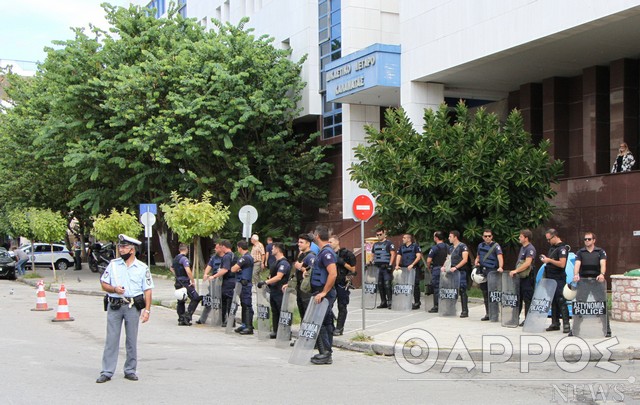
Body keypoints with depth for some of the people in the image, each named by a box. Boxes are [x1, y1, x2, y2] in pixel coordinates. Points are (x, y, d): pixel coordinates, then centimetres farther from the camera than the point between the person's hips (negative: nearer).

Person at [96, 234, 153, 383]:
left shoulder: (142, 268, 4)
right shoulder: (113, 264, 8)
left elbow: (147, 290, 3)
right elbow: (104, 284, 9)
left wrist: (147, 310, -5)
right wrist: (114, 289, -12)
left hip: (133, 307, -1)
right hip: (114, 306, 1)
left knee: (132, 340, 5)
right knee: (111, 339, -1)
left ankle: (130, 371, 15)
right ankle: (107, 372, 2)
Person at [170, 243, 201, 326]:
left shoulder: (175, 258, 14)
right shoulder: (184, 259, -14)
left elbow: (171, 268, 33)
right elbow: (188, 271, -25)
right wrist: (193, 281, -18)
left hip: (178, 283, 9)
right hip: (185, 282, -9)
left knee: (181, 301, 13)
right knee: (196, 298, -6)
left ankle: (181, 319, 13)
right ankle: (187, 315, -12)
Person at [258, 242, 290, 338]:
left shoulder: (283, 263, -15)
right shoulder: (276, 262, 16)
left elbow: (278, 277, -24)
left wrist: (265, 282, -24)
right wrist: (267, 282, 7)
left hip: (280, 292, -10)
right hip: (273, 291, 10)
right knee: (274, 312, 12)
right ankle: (275, 331, 17)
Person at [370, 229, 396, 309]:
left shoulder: (389, 243, -1)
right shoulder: (375, 245, 19)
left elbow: (393, 254, -8)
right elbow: (373, 255, 28)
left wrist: (390, 265, -15)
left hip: (386, 267, -7)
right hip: (378, 267, 7)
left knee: (387, 284, -11)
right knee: (380, 285, 7)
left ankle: (389, 302, -9)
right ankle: (383, 302, 14)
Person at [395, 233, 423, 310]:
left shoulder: (415, 246, 0)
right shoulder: (401, 247, 16)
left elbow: (419, 257, -8)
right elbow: (398, 256, 11)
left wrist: (412, 265, -17)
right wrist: (397, 265, -7)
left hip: (414, 269, -5)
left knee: (415, 286, -5)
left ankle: (417, 303, 0)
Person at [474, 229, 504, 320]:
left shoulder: (495, 246, -4)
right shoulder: (480, 245, 14)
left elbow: (500, 257, -17)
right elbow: (478, 257, 26)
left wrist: (500, 267, -35)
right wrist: (476, 262, 3)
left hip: (492, 271, -6)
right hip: (482, 271, 6)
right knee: (485, 293, 10)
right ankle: (488, 313, 18)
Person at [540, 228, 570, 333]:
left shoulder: (562, 248, -11)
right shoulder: (552, 248, 16)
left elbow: (562, 264, -21)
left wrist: (549, 260, -17)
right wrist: (545, 259, 10)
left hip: (559, 279, -9)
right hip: (551, 278, 9)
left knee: (561, 301, -10)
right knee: (553, 302, 10)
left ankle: (566, 324, -9)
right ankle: (555, 323, 14)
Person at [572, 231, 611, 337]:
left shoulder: (600, 251, 6)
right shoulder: (580, 252, 9)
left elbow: (603, 264, -11)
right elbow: (577, 264, -7)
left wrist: (602, 274, -32)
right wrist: (575, 275, -28)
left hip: (597, 281, -1)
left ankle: (607, 329, 5)